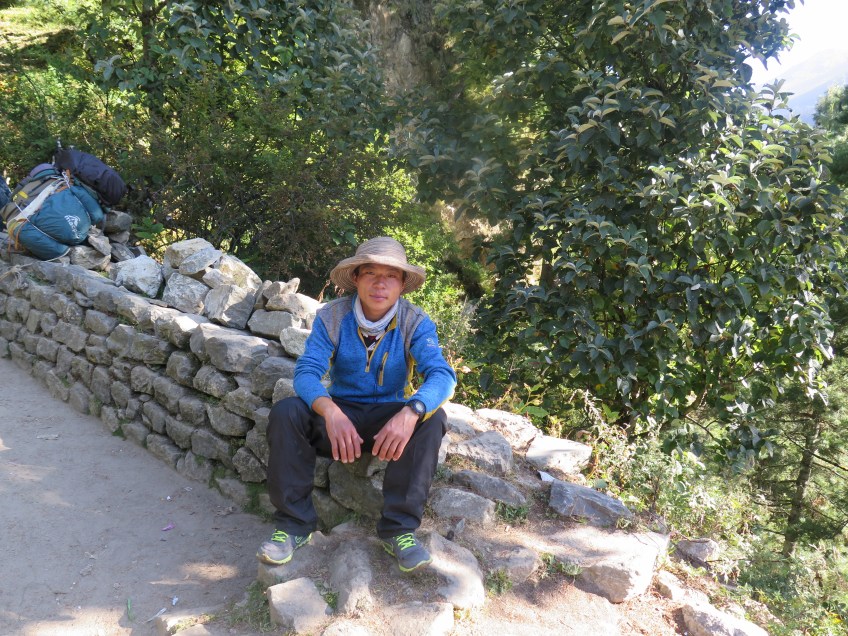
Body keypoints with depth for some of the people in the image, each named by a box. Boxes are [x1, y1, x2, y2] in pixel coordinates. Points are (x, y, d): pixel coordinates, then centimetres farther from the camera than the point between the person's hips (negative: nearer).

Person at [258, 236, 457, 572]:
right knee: (285, 413, -26)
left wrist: (411, 412, -47)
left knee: (432, 418, -30)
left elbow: (442, 374, -25)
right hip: (341, 412, 1)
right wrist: (331, 412, -43)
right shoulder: (332, 316, -10)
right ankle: (294, 524, -13)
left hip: (390, 416, 0)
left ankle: (399, 528, -20)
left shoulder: (415, 322, -11)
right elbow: (307, 371, -21)